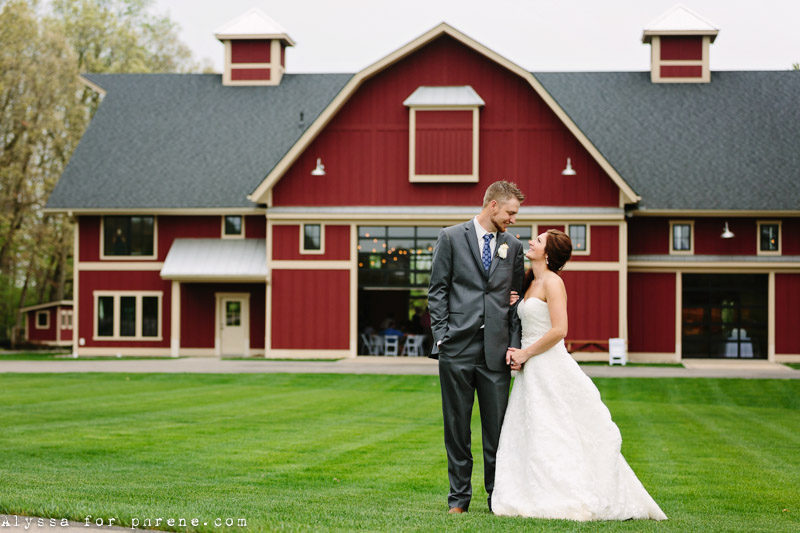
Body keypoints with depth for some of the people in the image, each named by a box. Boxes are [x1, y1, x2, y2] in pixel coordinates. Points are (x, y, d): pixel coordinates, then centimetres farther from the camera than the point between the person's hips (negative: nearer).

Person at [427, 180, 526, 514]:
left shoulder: (512, 246, 12)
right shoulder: (451, 237, 4)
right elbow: (437, 291, 2)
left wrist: (515, 345, 2)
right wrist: (441, 336, -6)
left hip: (496, 349, 2)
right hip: (457, 348, -2)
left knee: (497, 426, 2)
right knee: (457, 426, 5)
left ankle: (498, 496, 12)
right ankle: (459, 496, 13)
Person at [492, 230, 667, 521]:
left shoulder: (552, 282, -11)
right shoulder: (530, 283, 16)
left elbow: (559, 330, -20)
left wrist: (525, 354, -12)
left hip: (549, 367, -9)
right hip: (532, 372, 9)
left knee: (551, 436, -6)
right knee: (532, 436, 8)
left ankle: (566, 500, 0)